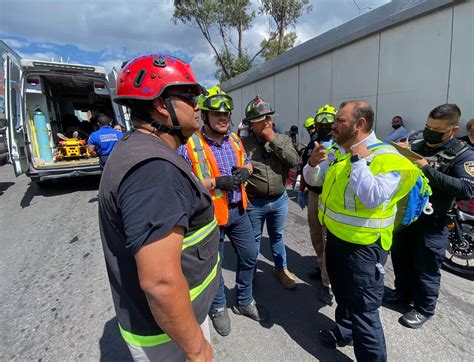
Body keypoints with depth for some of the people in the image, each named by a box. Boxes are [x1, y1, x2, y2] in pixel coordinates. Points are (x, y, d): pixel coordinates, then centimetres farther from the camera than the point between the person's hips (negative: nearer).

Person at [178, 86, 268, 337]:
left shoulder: (235, 139, 5)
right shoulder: (189, 146, -17)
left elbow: (248, 163, 16)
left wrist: (244, 172, -7)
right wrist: (217, 182, -26)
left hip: (238, 211, 7)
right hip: (210, 215, -6)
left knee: (249, 257, 19)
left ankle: (244, 301, 44)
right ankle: (218, 307, 41)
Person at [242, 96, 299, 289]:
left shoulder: (283, 139, 0)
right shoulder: (244, 143, -9)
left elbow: (294, 161, -15)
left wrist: (274, 140, -17)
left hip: (279, 200, 3)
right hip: (254, 203, -2)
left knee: (277, 236, 21)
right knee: (254, 239, 16)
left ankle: (281, 268, 42)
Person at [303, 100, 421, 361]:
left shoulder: (386, 157, -20)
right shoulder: (337, 151, 4)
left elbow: (373, 198, -34)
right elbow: (313, 180, 11)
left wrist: (357, 160, -28)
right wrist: (312, 163, -10)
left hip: (363, 244, -8)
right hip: (335, 236, 8)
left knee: (363, 308, 5)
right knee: (342, 293, 28)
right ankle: (344, 330, 52)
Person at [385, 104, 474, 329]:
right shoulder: (416, 146, 6)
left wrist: (428, 171, -30)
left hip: (432, 221, -5)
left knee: (426, 267, 9)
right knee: (401, 258, 20)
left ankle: (424, 308, 30)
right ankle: (403, 293, 42)